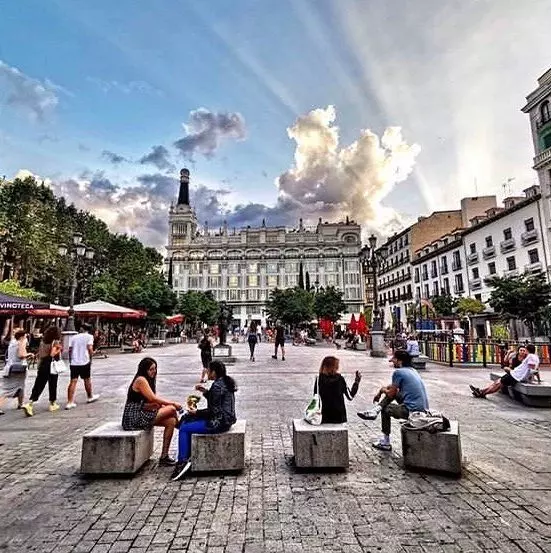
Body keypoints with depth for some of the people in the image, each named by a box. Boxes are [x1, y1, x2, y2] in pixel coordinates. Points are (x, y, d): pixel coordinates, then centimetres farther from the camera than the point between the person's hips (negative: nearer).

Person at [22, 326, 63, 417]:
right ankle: (52, 404, 21)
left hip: (42, 365, 5)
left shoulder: (42, 341, 10)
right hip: (51, 366, -5)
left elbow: (39, 354, 13)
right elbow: (52, 354, -19)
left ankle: (29, 404, -12)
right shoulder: (55, 342, -9)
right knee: (52, 385, 10)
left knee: (39, 385, 4)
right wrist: (59, 350, -3)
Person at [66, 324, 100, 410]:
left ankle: (70, 402, -2)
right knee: (87, 379, 13)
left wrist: (70, 360, 18)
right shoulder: (89, 336, 0)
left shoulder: (73, 337, 12)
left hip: (73, 362, 3)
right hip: (84, 361, -3)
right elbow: (90, 348, -11)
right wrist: (91, 357, 2)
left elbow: (70, 350, 9)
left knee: (73, 381, 2)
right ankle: (90, 397, 29)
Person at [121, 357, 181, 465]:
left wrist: (163, 405, -8)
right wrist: (173, 403, -14)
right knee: (171, 409, -15)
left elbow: (152, 401, 11)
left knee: (171, 422, -5)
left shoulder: (147, 380, 14)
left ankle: (164, 457, -1)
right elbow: (153, 399, -19)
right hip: (134, 417, -9)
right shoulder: (141, 380, -15)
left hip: (141, 415, 9)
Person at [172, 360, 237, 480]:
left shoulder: (217, 386, -20)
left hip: (219, 422, -11)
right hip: (225, 419, 11)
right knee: (186, 419, 16)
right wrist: (205, 392, 10)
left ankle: (183, 461, 1)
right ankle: (187, 457, 17)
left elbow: (214, 411, -20)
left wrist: (196, 412, -10)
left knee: (184, 429, -6)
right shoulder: (225, 382, 9)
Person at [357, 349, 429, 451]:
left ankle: (385, 443, 24)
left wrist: (383, 390, 17)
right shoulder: (412, 370, 16)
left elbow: (391, 394, -4)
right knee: (392, 390, 17)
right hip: (424, 409, 8)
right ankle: (375, 411, 10)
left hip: (413, 412, -8)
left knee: (386, 409, 16)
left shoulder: (398, 372, -11)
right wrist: (379, 392, 29)